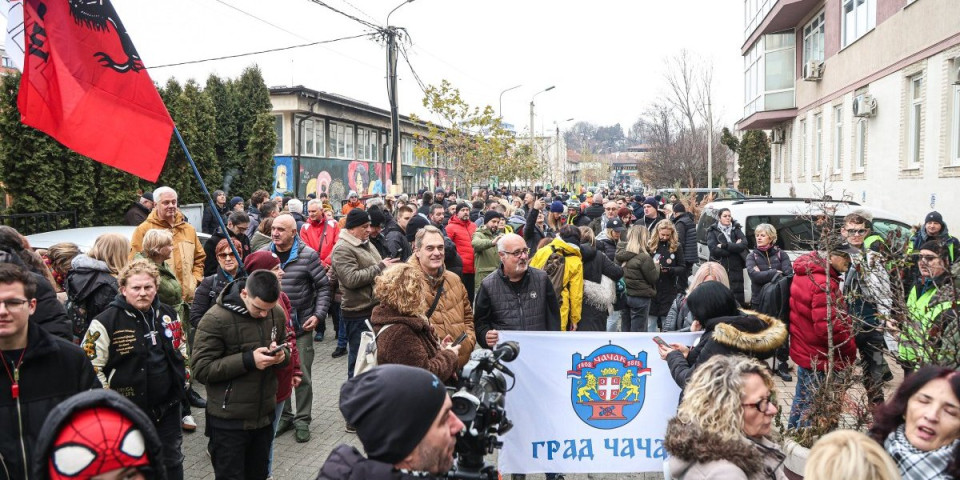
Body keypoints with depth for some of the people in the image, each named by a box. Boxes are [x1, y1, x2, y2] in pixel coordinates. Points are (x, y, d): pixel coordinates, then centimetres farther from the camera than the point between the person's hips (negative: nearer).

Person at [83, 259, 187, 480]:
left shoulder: (168, 315, 4)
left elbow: (182, 351, 18)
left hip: (168, 407, 4)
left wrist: (182, 380, 14)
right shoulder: (106, 322, -13)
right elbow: (90, 366, -12)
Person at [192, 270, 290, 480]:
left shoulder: (277, 313, 0)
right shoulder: (216, 318, -16)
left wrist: (281, 355, -12)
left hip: (265, 415, 5)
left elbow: (287, 348, 13)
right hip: (229, 421, -5)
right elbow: (201, 369, -17)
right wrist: (248, 360, -25)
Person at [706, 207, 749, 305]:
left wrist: (724, 245, -12)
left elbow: (744, 244, -5)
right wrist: (735, 247, -9)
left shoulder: (736, 229, 12)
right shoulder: (713, 231, 5)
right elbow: (714, 249, -10)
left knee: (738, 296, 1)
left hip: (736, 269, 2)